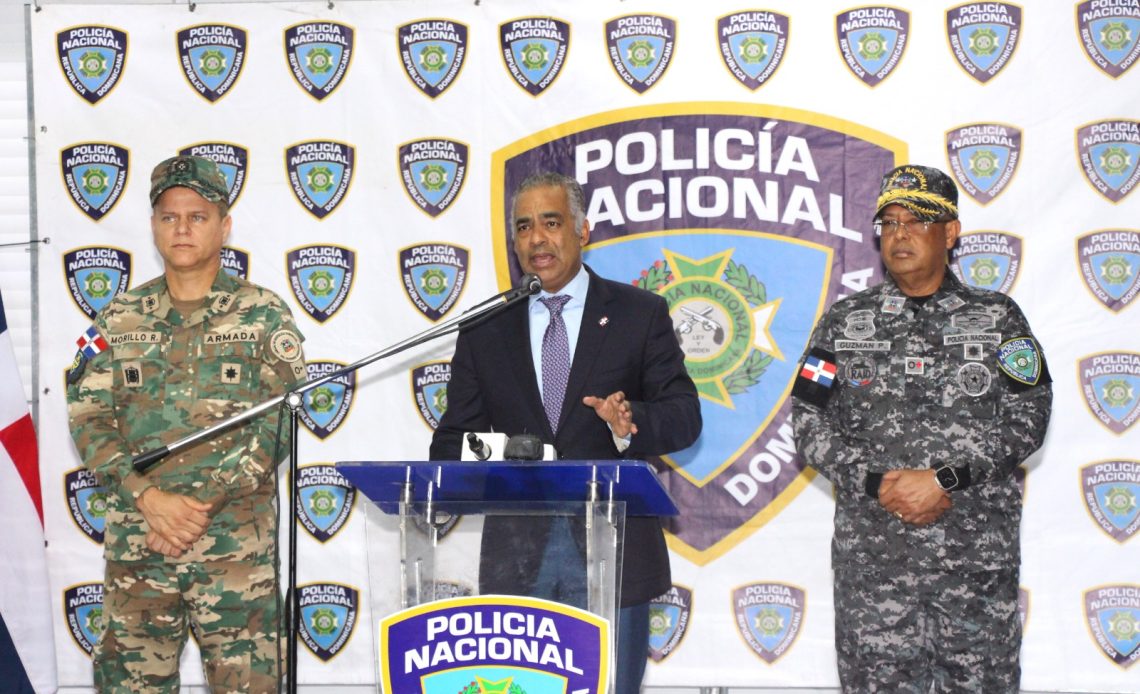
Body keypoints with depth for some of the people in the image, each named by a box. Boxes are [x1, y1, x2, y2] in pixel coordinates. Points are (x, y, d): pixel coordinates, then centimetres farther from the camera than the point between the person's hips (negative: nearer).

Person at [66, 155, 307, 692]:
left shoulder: (263, 315, 3)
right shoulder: (120, 318, 9)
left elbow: (278, 424, -4)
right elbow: (87, 417, 3)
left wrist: (202, 506, -12)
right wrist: (150, 498, -11)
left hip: (238, 542, -2)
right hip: (135, 539, 2)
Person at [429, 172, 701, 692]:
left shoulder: (640, 314, 5)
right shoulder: (486, 330, 11)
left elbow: (684, 416, 0)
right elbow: (457, 435, 10)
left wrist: (631, 423, -22)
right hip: (516, 556, 2)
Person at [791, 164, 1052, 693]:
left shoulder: (998, 319, 7)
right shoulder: (844, 323, 10)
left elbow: (1027, 419, -2)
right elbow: (810, 422, 4)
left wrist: (944, 479, -13)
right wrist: (876, 483, -11)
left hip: (979, 552, 0)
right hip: (872, 553, 1)